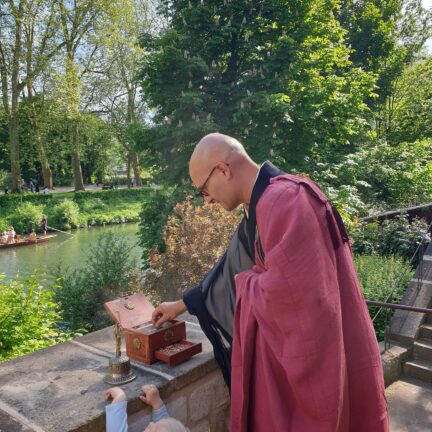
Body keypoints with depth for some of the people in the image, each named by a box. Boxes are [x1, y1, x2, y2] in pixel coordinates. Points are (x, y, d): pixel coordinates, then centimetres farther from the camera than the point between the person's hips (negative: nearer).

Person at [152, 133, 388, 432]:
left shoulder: (283, 199, -23)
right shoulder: (262, 206, 8)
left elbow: (285, 288, -30)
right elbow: (231, 271, 18)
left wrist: (248, 282, -9)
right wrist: (182, 305, 26)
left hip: (311, 356, -9)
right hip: (292, 346, 9)